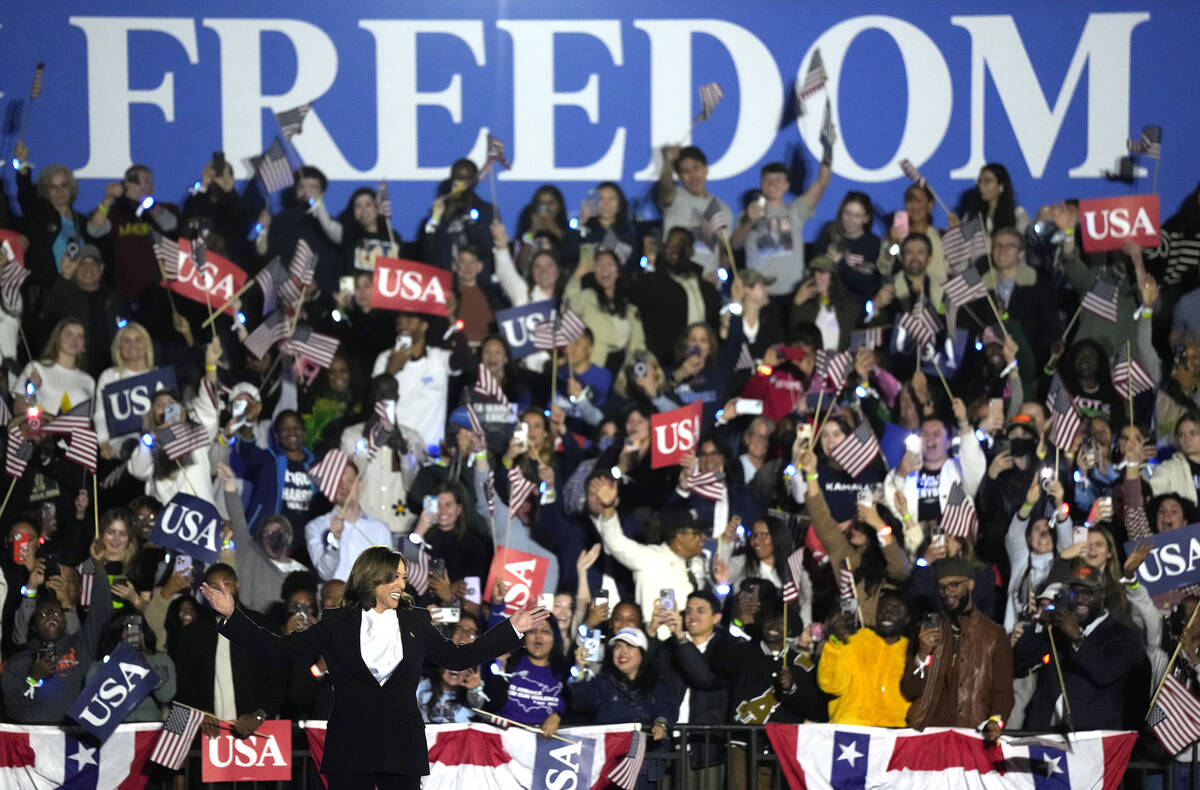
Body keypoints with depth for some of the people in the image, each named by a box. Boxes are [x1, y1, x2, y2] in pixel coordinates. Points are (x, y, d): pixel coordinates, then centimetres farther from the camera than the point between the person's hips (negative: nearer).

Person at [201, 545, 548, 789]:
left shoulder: (416, 623, 11)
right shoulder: (336, 624, 5)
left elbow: (459, 657, 17)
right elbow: (279, 648, 5)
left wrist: (513, 629, 14)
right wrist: (232, 616, -3)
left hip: (402, 748, 1)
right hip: (349, 750, -1)